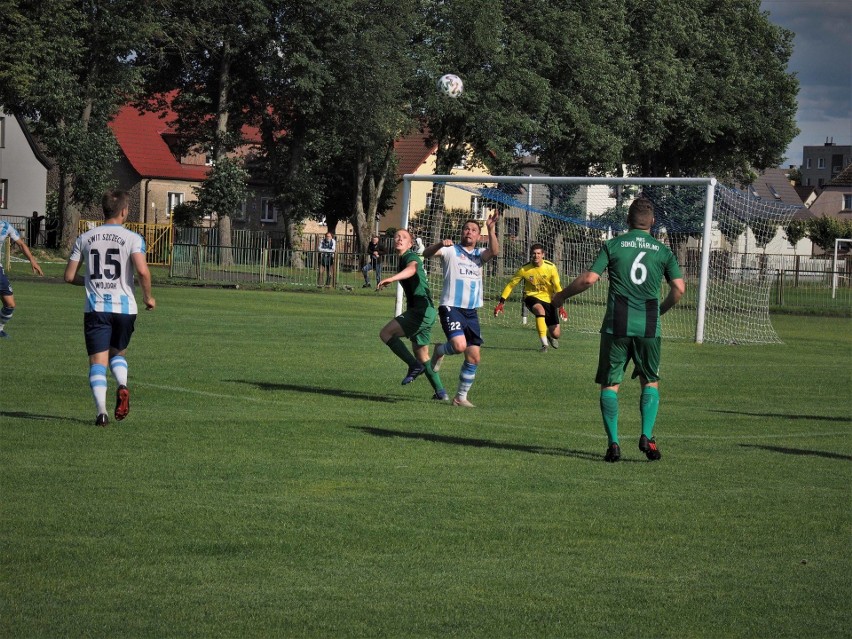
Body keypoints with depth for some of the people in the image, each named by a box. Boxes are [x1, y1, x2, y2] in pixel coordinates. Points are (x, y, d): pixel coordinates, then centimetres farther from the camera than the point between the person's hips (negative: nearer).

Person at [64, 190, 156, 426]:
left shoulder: (85, 238, 7)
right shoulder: (133, 239, -3)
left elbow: (69, 276, 8)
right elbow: (142, 271, -17)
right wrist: (148, 296, -1)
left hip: (95, 308, 1)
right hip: (124, 307, -1)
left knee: (98, 361, 0)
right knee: (118, 353, 22)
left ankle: (101, 411, -17)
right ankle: (122, 386, -7)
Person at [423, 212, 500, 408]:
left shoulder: (479, 254, 14)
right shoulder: (451, 250, 3)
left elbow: (494, 252, -7)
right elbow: (427, 253, -12)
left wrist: (491, 229, -19)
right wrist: (440, 244, -31)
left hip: (471, 311, 5)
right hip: (451, 306, -5)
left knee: (473, 358, 3)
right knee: (459, 345, -26)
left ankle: (461, 397, 16)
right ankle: (440, 351, 9)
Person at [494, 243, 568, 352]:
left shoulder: (551, 267, -13)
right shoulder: (524, 269, -12)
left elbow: (557, 287, -8)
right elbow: (511, 285, -2)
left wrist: (561, 306, -16)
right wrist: (501, 303, -5)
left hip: (548, 299, 1)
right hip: (531, 297, -1)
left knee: (556, 334, -4)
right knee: (540, 310, -39)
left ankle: (549, 334, 38)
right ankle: (544, 344, -29)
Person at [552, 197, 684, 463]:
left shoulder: (613, 245, 0)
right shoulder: (662, 251, 6)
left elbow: (589, 279, -6)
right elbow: (679, 287, 1)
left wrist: (562, 295, 9)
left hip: (617, 325, -1)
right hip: (649, 327, 1)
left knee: (610, 383, 7)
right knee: (650, 382, 17)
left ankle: (613, 443, 0)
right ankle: (647, 436, 1)